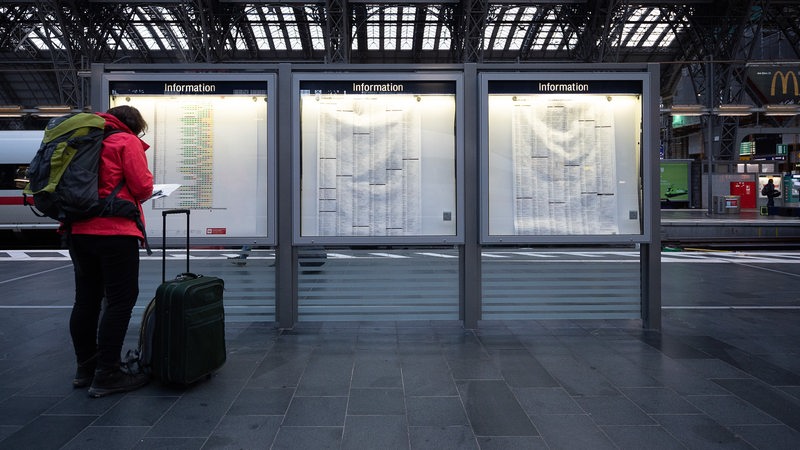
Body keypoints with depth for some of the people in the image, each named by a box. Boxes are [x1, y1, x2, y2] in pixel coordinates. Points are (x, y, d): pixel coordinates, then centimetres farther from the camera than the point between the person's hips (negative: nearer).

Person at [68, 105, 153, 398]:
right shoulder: (126, 142, -3)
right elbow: (142, 186, -10)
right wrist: (134, 199, 10)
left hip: (79, 231, 8)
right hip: (115, 231, -8)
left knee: (86, 300, 14)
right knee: (120, 300, -4)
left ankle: (85, 368, 23)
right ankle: (106, 376, -3)